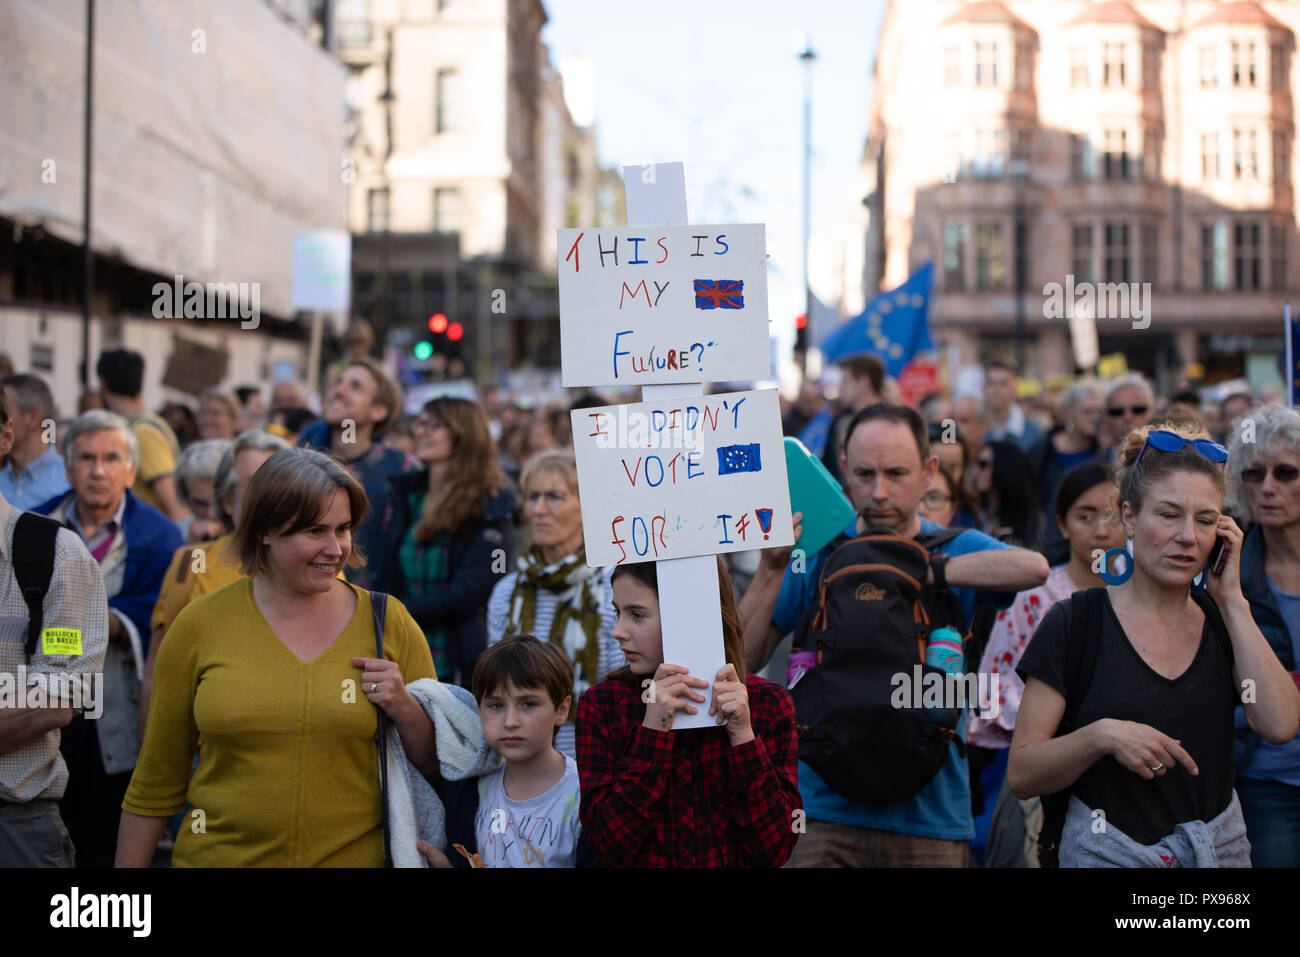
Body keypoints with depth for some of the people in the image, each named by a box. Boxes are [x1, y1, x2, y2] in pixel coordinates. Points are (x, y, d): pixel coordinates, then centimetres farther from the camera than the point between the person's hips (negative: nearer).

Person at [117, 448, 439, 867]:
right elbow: (157, 780, 4)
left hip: (355, 856, 0)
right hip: (219, 855, 0)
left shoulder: (388, 622, -3)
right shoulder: (199, 624, -4)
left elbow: (438, 765, 4)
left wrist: (405, 709, -14)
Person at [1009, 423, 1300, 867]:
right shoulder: (1074, 623, -8)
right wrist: (1101, 735, -26)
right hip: (1106, 851, -3)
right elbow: (1021, 775, -9)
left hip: (1222, 846, 4)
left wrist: (1231, 597, -9)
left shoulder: (1224, 620, 4)